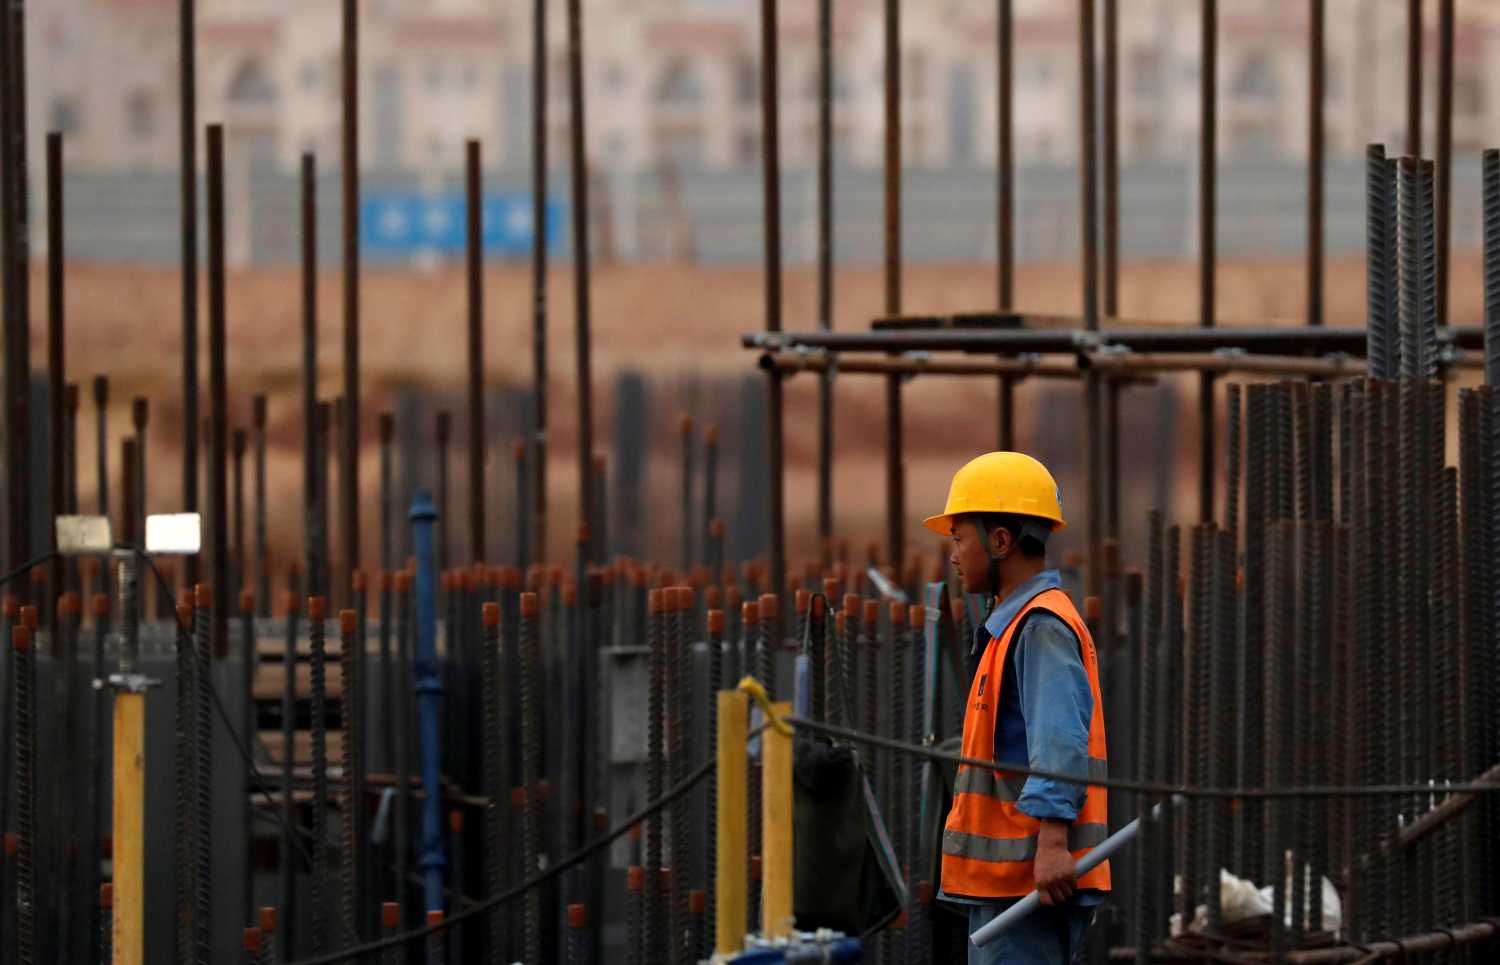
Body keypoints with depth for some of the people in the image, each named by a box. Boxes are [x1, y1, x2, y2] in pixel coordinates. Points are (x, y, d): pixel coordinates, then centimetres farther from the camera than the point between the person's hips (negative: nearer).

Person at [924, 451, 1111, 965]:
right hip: (1002, 882, 11)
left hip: (1033, 876, -11)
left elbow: (1061, 740, -23)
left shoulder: (1042, 627, -12)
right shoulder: (1009, 627, 21)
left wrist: (1052, 841, -31)